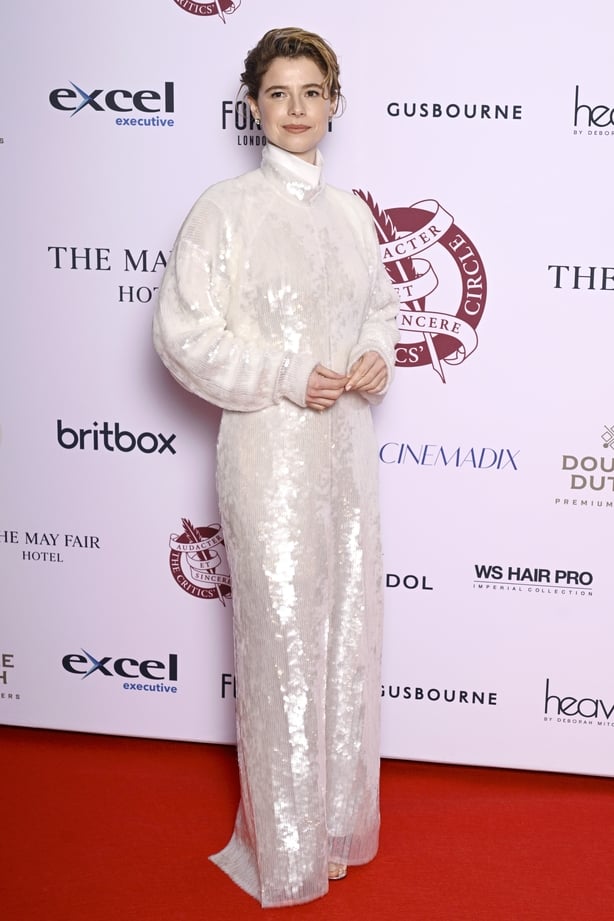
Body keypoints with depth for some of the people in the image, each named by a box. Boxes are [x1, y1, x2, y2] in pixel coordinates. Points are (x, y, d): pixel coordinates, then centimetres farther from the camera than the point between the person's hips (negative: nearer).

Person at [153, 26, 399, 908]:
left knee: (350, 627, 13)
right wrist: (286, 378, -16)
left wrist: (378, 360, 0)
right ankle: (288, 851, 19)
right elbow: (184, 333, -10)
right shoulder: (225, 209, -6)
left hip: (347, 441, 6)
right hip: (270, 445, -6)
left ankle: (341, 814, 33)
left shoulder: (350, 212, 10)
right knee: (284, 635, 0)